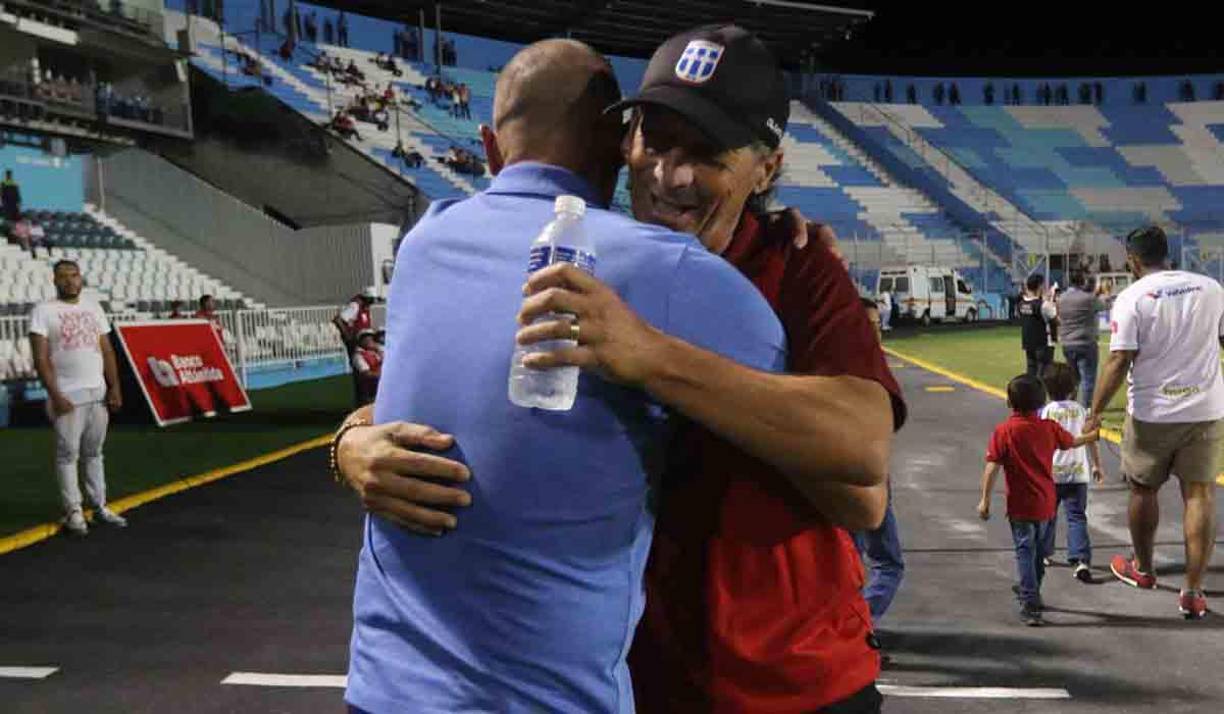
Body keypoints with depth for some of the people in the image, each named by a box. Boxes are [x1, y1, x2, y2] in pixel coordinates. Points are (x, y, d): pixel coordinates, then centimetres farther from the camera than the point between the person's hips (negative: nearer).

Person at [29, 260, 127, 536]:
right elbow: (41, 358, -9)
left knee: (94, 452, 11)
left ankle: (100, 507, 17)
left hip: (98, 394, 5)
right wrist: (55, 396, -17)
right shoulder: (43, 311, -4)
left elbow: (107, 352, 11)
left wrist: (114, 388, 2)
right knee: (68, 454, 0)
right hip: (67, 396, -4)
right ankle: (73, 512, 6)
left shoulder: (94, 308, 11)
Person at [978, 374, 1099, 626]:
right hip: (1047, 503, 4)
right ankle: (1031, 592, 40)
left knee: (1025, 553, 0)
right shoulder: (1049, 428, 0)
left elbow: (992, 467, -17)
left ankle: (1030, 606, -7)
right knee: (1040, 552, 20)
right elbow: (1072, 442, 20)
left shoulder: (1003, 431, -12)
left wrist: (985, 500, -11)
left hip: (1021, 506, -4)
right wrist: (1093, 435, 41)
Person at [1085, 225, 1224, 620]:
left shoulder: (1132, 298, -9)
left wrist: (1096, 411, -9)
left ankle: (1143, 569, 34)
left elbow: (1119, 361, -14)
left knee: (1143, 490, 16)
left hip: (1152, 412, -2)